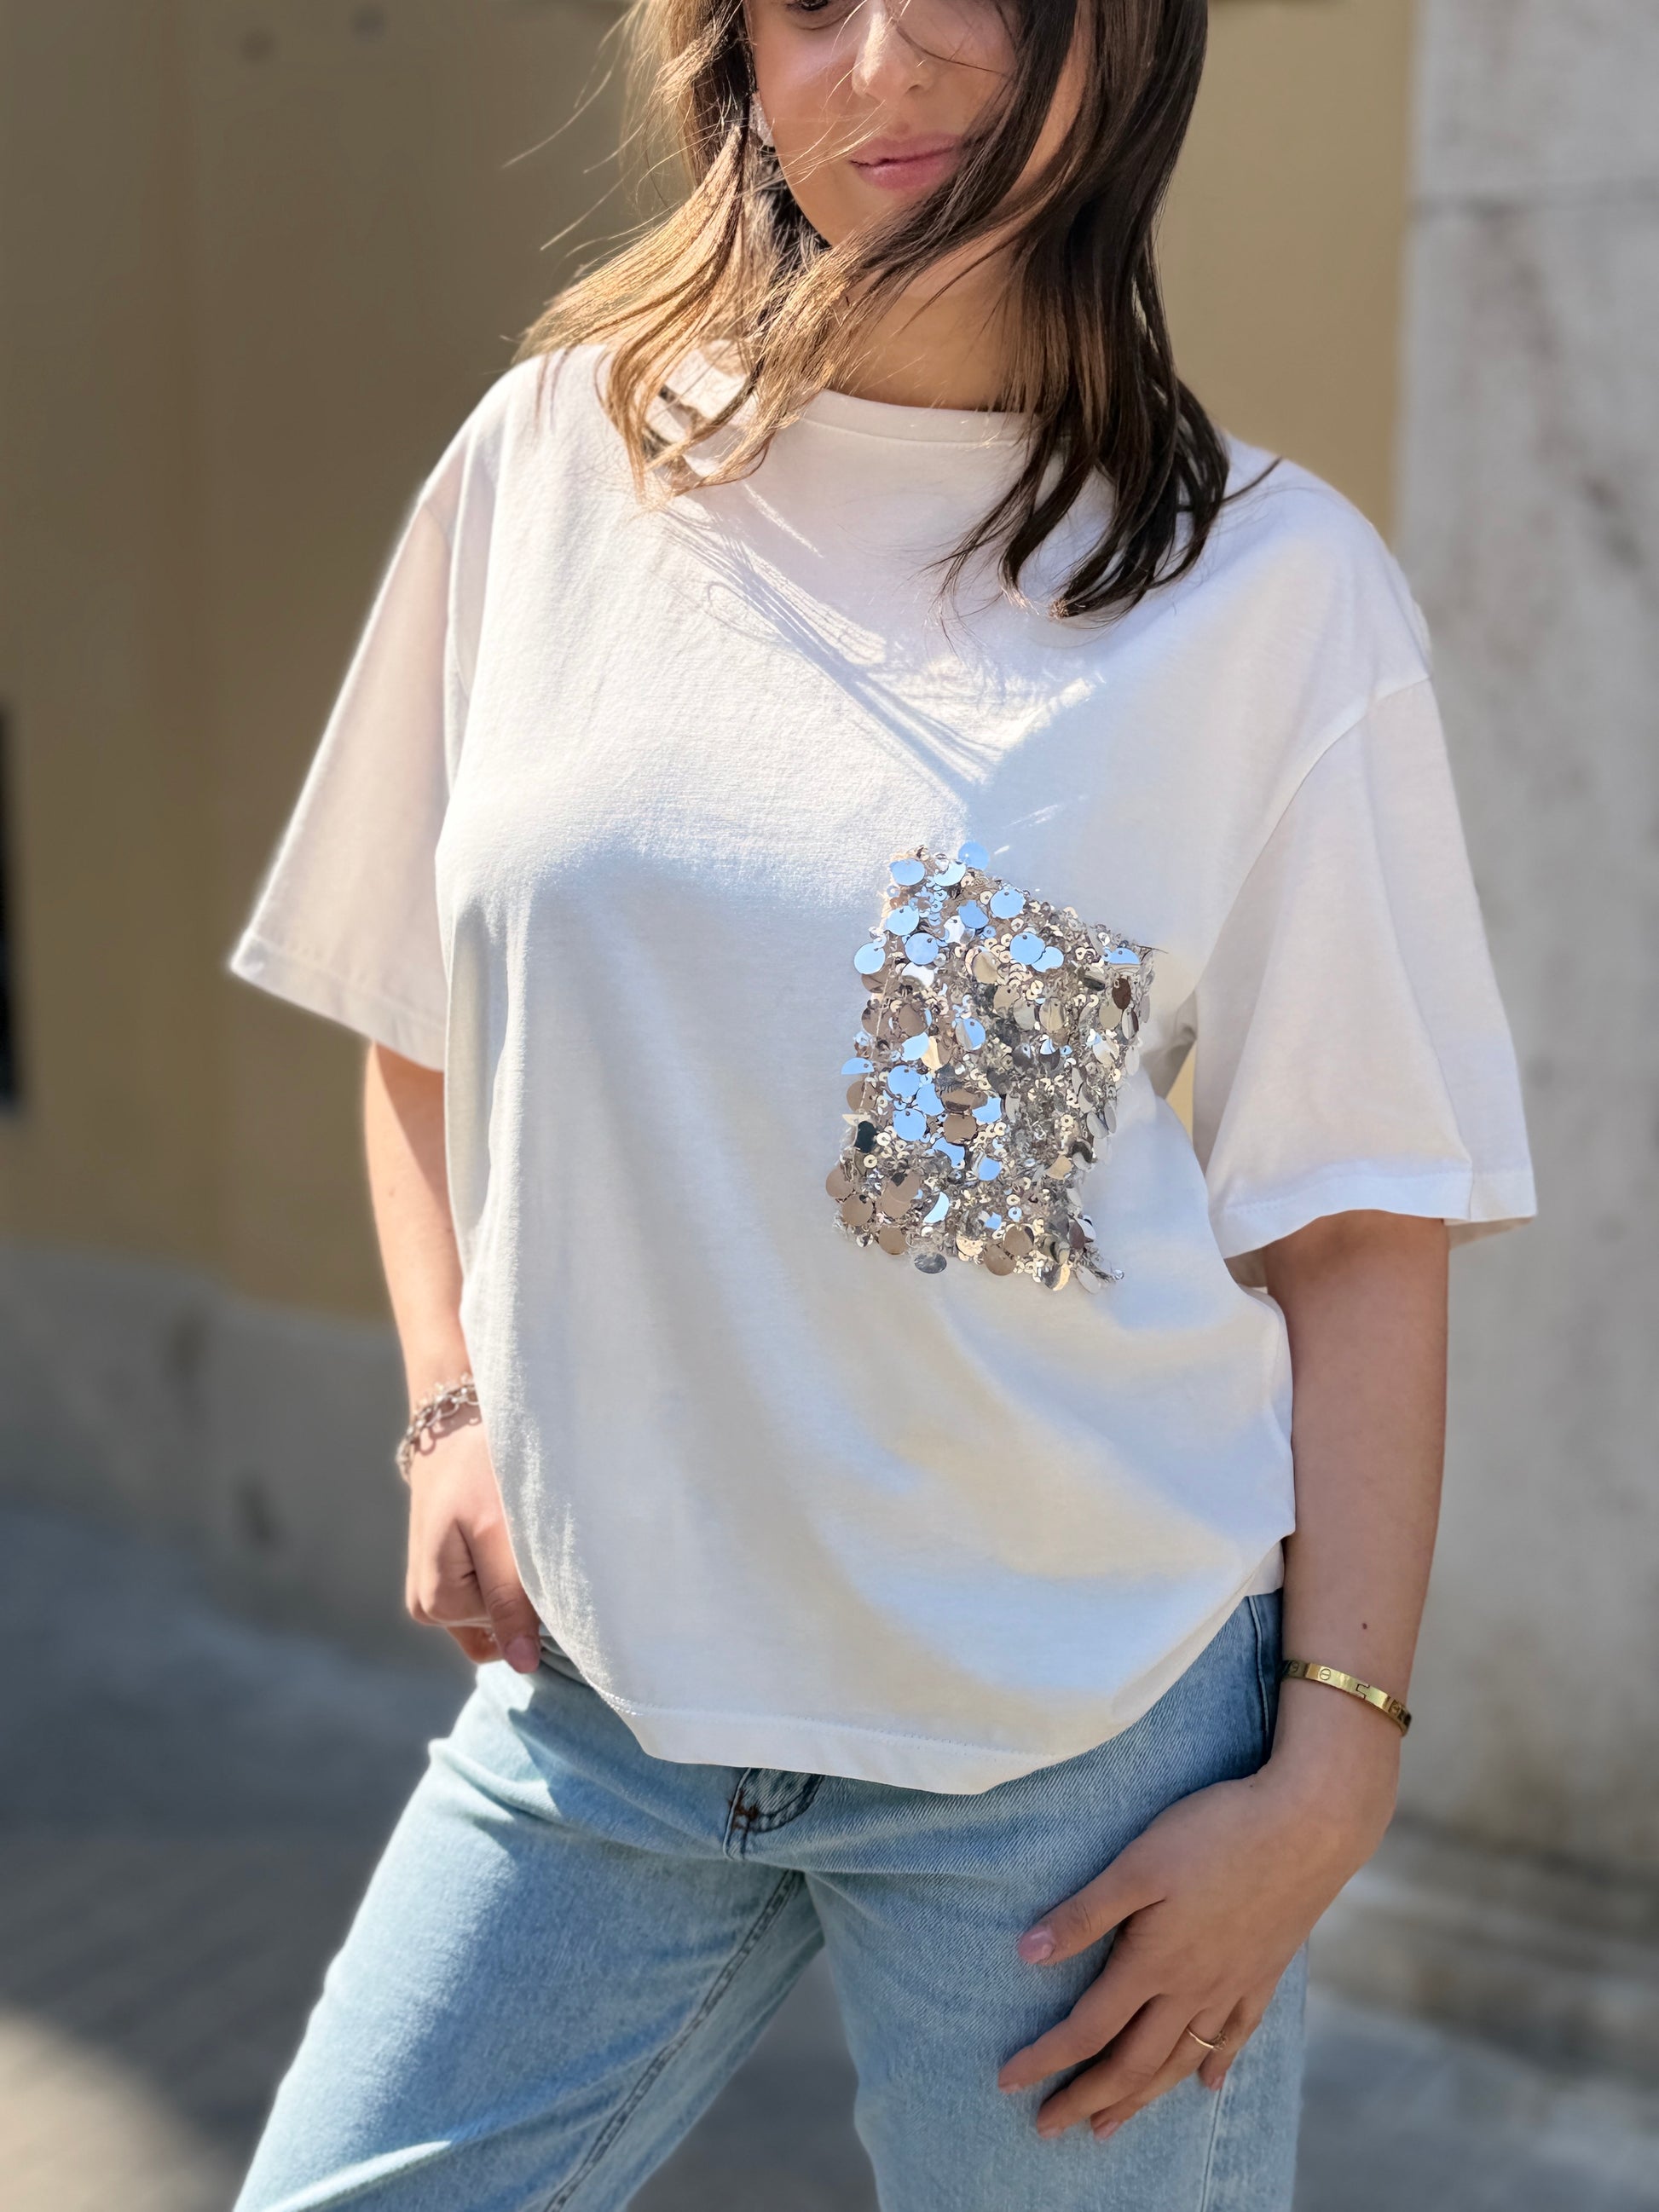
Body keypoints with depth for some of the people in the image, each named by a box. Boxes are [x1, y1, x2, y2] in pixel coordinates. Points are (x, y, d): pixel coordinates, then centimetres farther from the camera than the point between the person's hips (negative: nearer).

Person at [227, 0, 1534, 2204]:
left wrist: (1331, 1770, -7)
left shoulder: (1274, 588, -6)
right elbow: (423, 1027, 12)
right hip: (599, 1668, 3)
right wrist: (453, 1411, 1)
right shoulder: (560, 457, 1)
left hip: (1085, 1728, -2)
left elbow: (1360, 1235, -4)